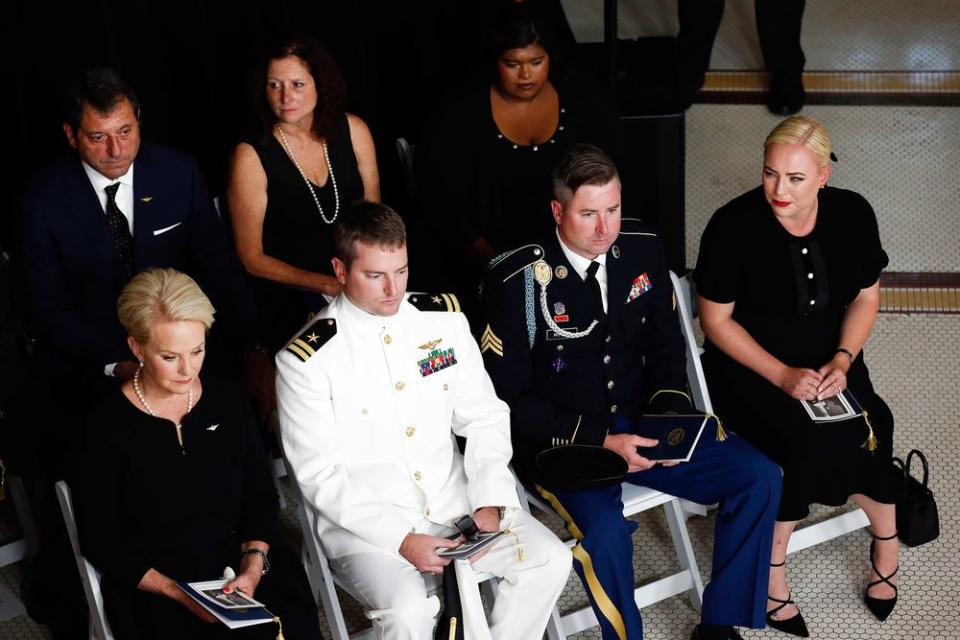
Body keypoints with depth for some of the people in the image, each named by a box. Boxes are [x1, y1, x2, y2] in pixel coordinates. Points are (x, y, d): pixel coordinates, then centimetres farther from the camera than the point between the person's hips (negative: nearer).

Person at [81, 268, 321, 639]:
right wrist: (177, 592, -13)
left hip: (241, 566, 4)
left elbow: (261, 499, 10)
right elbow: (99, 542, -2)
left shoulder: (229, 403, 6)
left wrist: (253, 566, -8)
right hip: (152, 591, -3)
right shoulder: (111, 425, -5)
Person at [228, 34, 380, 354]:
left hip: (357, 288, 4)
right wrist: (329, 286, -12)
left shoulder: (351, 130, 0)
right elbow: (252, 258, -6)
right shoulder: (251, 156, -10)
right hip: (289, 301, -4)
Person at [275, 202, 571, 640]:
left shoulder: (444, 318, 2)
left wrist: (489, 501, -9)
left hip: (454, 501, 5)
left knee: (550, 559, -12)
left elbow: (484, 418, 7)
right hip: (364, 522, -5)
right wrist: (400, 539, -20)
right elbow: (320, 477, -12)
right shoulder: (306, 360, -12)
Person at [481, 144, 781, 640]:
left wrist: (671, 410, -7)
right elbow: (508, 400, -13)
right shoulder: (516, 282, -16)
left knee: (759, 478, -7)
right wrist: (599, 440, -20)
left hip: (639, 424, 6)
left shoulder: (642, 249, -1)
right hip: (559, 443, -5)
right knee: (605, 530, -34)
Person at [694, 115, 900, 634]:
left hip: (827, 361, 4)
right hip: (749, 365, -4)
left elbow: (865, 298, 7)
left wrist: (842, 361, -10)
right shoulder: (734, 225, -15)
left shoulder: (852, 213, -4)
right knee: (808, 441, -29)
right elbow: (716, 320, -10)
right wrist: (783, 376, -18)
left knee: (870, 430, -23)